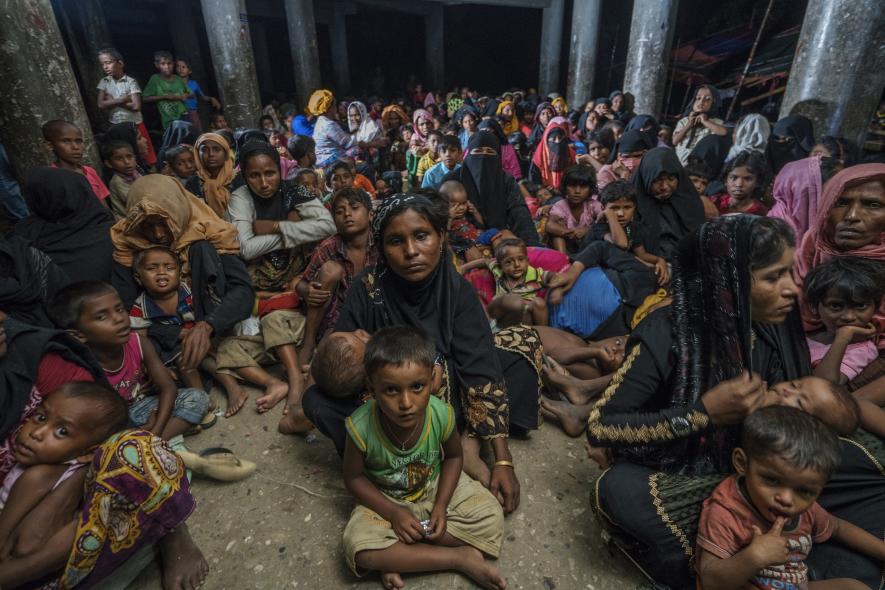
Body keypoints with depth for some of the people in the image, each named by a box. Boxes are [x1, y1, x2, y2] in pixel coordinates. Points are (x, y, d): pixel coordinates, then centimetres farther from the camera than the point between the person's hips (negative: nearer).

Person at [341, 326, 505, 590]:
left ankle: (395, 554, -11)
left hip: (435, 485, 2)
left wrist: (441, 505, -15)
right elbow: (353, 477, -13)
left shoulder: (441, 415, -25)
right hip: (386, 500, -1)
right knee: (358, 547, -28)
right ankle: (460, 557, -15)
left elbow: (453, 456, -5)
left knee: (491, 518, -15)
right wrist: (393, 513, -22)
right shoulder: (361, 427, -30)